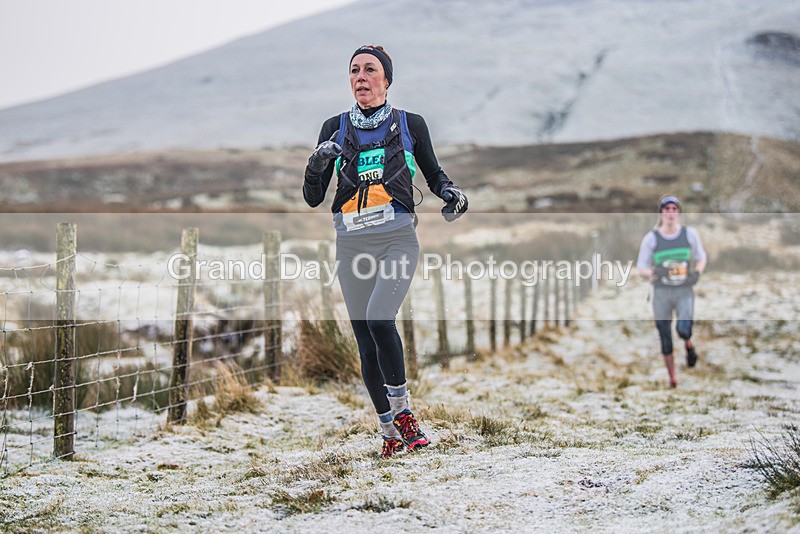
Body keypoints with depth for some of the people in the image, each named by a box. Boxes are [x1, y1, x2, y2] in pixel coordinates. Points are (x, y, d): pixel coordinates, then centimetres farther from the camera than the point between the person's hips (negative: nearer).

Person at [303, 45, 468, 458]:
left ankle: (402, 409, -8)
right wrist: (317, 164, -13)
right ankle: (390, 431, 14)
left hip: (398, 239, -3)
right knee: (366, 342, 2)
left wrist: (451, 193, -3)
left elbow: (434, 175, 19)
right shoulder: (335, 128, 8)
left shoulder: (410, 124, 5)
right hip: (352, 244, 3)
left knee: (379, 319, -25)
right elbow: (313, 198, 7)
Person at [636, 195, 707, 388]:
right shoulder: (651, 238, -3)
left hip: (685, 292, -1)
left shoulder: (690, 234, 0)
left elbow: (702, 258, 13)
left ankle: (689, 345, 12)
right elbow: (641, 267, 1)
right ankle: (672, 378, 25)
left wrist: (697, 272, -7)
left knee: (684, 329, -25)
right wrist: (653, 274, -20)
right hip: (662, 292, 1)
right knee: (665, 341, 5)